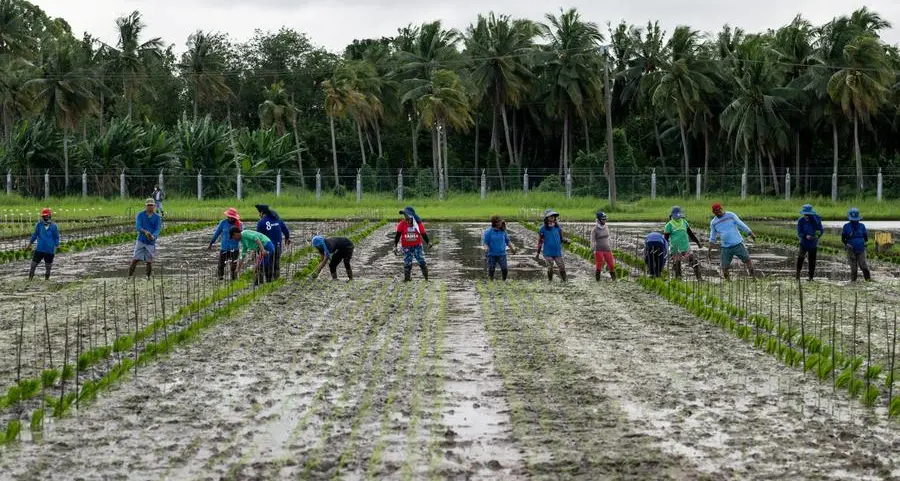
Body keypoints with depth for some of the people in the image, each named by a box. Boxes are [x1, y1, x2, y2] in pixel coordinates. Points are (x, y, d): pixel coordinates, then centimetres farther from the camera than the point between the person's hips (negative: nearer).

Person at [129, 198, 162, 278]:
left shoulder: (157, 217, 2)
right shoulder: (140, 215, 2)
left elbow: (158, 229, -7)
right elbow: (138, 226, -11)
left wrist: (153, 236, -29)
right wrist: (145, 232, -31)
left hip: (151, 242, 1)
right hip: (141, 241, -1)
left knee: (149, 262, 2)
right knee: (135, 260, -7)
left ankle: (148, 277, 18)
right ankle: (129, 277, -1)